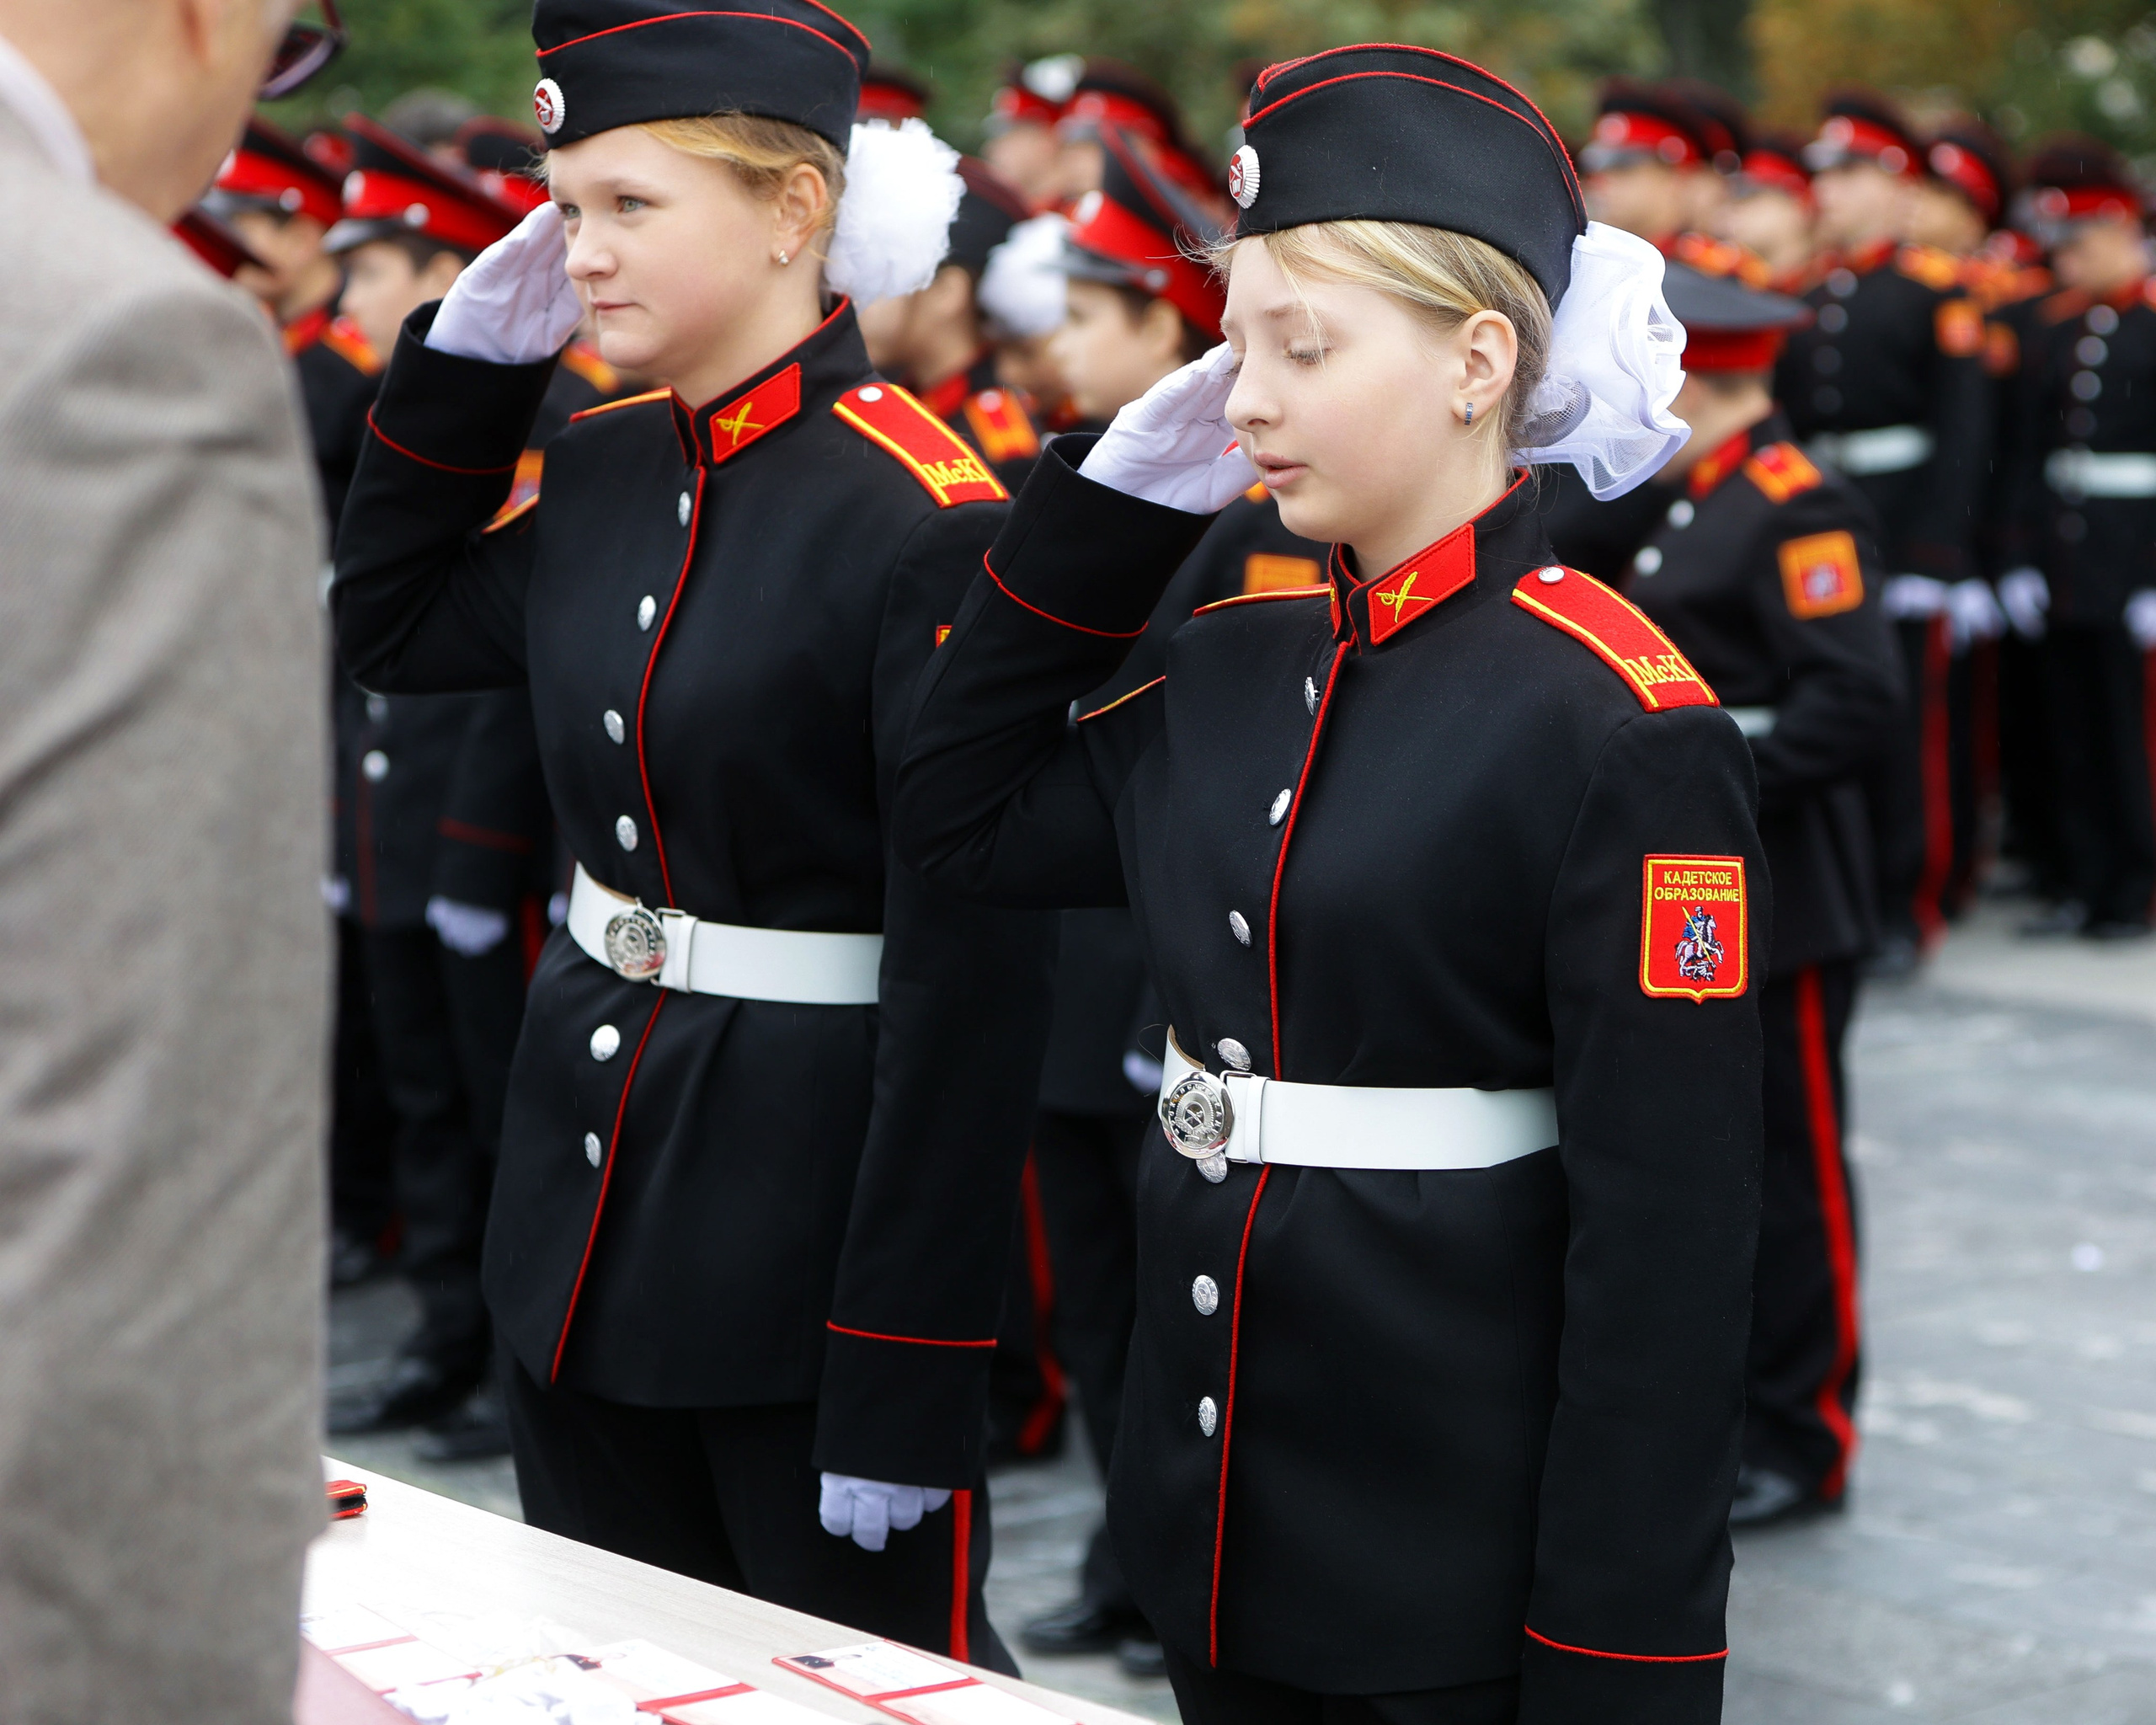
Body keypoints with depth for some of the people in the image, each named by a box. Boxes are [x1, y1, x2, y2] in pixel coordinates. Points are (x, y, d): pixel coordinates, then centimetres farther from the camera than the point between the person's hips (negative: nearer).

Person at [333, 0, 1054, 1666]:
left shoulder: (926, 519, -18)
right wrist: (468, 354, 7)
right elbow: (389, 626, 22)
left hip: (811, 1201, -7)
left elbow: (973, 977, -20)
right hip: (588, 1211, 7)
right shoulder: (600, 470, 4)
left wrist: (904, 1380, -20)